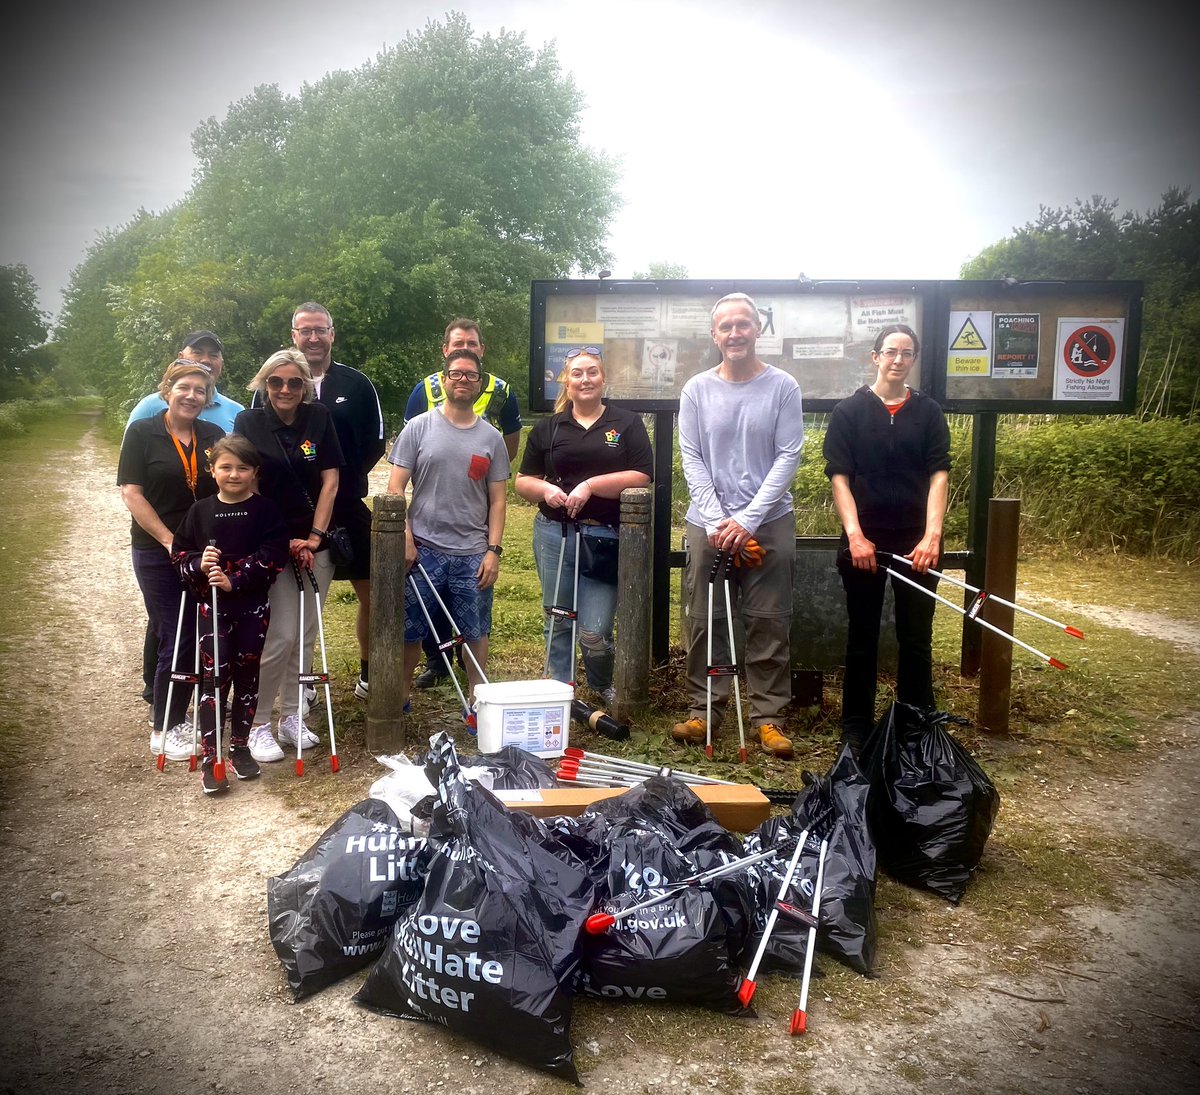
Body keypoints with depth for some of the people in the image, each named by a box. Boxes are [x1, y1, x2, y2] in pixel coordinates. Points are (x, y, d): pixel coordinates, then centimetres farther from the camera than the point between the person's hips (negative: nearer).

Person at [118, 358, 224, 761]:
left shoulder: (214, 436, 8)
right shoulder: (142, 433, -3)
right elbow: (131, 493, -8)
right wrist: (170, 540, -14)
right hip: (158, 552, -4)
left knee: (198, 638, 7)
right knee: (175, 639, -3)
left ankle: (176, 717, 24)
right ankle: (164, 730, 13)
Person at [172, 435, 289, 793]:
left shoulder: (266, 511, -3)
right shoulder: (200, 511, 2)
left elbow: (272, 558, -11)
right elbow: (179, 553, 5)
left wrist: (234, 581, -20)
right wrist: (198, 565, -16)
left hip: (252, 606, 0)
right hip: (212, 607, 0)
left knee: (247, 676, 9)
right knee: (215, 677, -2)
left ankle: (240, 746, 25)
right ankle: (210, 757, 5)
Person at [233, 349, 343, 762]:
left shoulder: (319, 418, 3)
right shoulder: (248, 423, -4)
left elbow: (330, 480, 1)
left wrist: (314, 537, -6)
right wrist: (281, 541, -9)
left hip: (314, 544, 3)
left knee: (306, 635, 8)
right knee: (280, 635, -9)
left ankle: (291, 716, 22)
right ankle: (259, 724, 5)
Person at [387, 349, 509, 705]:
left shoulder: (491, 437, 6)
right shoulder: (419, 428, 0)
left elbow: (497, 499, 7)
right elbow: (395, 488, -1)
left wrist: (493, 550, -1)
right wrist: (405, 538, -9)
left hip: (473, 555, 2)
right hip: (423, 551, -1)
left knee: (476, 632, 10)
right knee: (409, 631, 7)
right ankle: (400, 696, 24)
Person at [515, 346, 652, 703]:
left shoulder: (627, 424, 5)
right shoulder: (548, 428, 12)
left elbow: (641, 477, -6)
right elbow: (522, 481, 13)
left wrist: (591, 485, -16)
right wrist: (545, 490, -9)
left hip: (606, 538, -3)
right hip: (554, 535, 3)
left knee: (595, 632, -6)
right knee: (557, 622, 12)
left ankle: (602, 687, 24)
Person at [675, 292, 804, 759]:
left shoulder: (783, 387, 0)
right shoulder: (697, 390, 4)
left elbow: (788, 457, -4)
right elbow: (692, 460, 2)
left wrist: (748, 519, -12)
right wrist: (718, 520, -9)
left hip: (770, 523, -1)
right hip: (708, 523, 1)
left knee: (769, 623, 3)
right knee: (703, 620, 6)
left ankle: (768, 715, 13)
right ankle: (703, 709, 18)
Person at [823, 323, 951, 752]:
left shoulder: (929, 413, 7)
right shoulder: (849, 411, 2)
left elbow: (938, 475, -1)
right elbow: (839, 477, -4)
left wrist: (932, 535, -15)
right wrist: (855, 536, -15)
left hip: (917, 542, 1)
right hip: (863, 541, -1)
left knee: (917, 637, 7)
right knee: (862, 638, 8)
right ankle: (856, 727, 19)